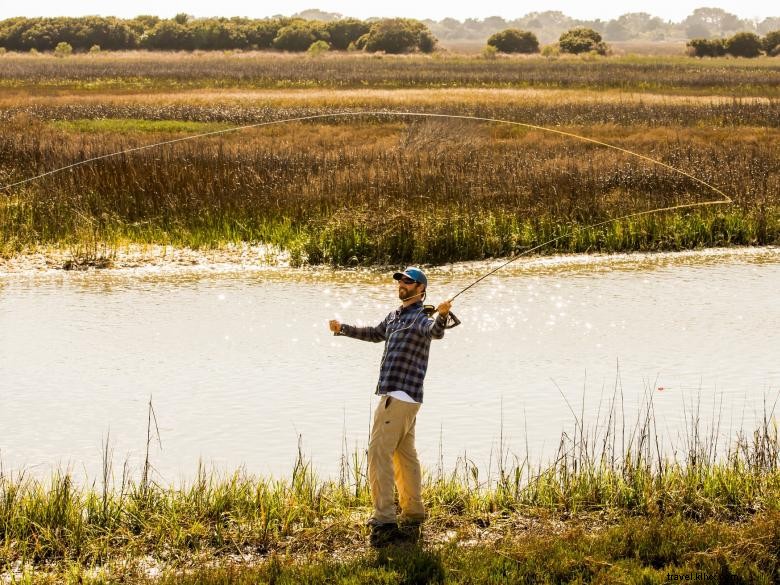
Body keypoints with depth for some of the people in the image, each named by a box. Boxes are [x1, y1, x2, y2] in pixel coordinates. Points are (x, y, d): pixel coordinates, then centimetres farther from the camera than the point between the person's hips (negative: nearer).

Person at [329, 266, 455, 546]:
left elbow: (435, 331, -34)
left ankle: (384, 519, -18)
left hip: (399, 396, -10)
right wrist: (343, 329, 44)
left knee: (379, 452, -14)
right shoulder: (394, 316, 17)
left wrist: (442, 315, -55)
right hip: (405, 397, 10)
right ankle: (413, 515, 23)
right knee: (405, 454, 15)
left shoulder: (421, 317, -11)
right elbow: (375, 334, 37)